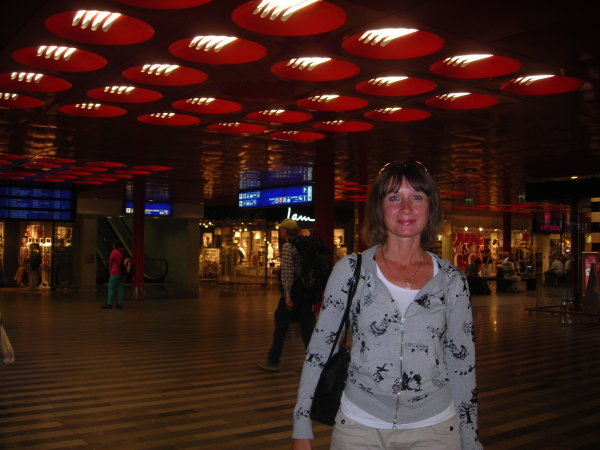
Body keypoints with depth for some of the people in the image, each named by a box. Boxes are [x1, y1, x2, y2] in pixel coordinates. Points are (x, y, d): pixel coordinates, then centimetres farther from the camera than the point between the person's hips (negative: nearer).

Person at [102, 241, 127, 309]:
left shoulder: (114, 252, -9)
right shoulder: (124, 252, 11)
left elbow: (110, 262, -1)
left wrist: (110, 271, 14)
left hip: (115, 273, -7)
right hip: (123, 273, 7)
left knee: (111, 288, -3)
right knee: (121, 288, 6)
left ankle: (109, 304, -5)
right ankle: (120, 303, 5)